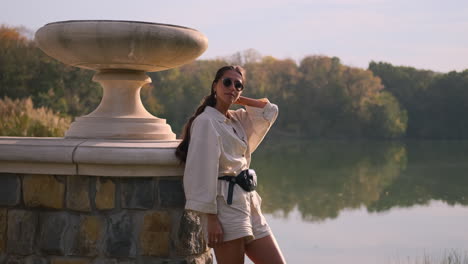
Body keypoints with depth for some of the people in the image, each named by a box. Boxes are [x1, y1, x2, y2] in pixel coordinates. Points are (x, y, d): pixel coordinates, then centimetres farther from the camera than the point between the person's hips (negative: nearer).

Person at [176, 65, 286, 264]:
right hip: (225, 205, -8)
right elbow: (202, 173, -13)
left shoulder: (238, 120, 16)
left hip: (248, 201, 8)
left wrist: (236, 99, 15)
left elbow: (269, 110, 25)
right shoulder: (206, 121, -7)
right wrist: (211, 219, -18)